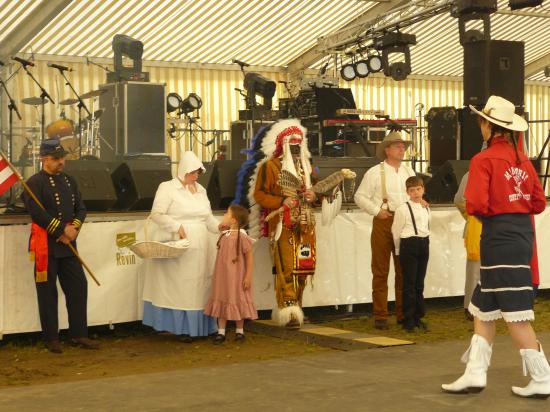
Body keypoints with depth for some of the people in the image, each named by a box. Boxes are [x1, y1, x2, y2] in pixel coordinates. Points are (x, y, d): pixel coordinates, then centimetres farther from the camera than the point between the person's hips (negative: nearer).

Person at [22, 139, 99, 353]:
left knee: (78, 286, 5)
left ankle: (79, 335, 13)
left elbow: (80, 208, 12)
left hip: (68, 245, 6)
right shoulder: (35, 182, -7)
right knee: (48, 292, 2)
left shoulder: (69, 180, 14)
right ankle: (51, 339, 11)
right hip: (46, 245, -6)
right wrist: (62, 231, -15)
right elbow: (37, 213, -17)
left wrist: (74, 228, -7)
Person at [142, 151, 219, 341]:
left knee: (200, 287, 6)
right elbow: (156, 214, -11)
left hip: (200, 249, 6)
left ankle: (198, 326, 13)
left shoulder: (201, 190, 17)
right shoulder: (167, 188, -3)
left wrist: (220, 228, 5)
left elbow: (208, 218, 21)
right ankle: (182, 327, -1)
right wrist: (177, 226, -21)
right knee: (178, 287, -5)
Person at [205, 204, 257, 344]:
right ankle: (221, 332, 14)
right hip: (223, 276, 6)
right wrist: (217, 274, 15)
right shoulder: (224, 235, 5)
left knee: (237, 301, 7)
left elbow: (249, 257, -13)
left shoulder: (241, 236, -16)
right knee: (222, 301, 8)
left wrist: (248, 276, -15)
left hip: (237, 277, -6)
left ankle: (239, 331, 21)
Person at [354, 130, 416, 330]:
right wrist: (376, 210, -10)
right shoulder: (375, 172, -1)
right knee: (380, 271, -1)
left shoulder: (409, 171, 15)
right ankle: (380, 316, 2)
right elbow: (360, 196, -1)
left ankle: (403, 314, 16)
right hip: (383, 222, -5)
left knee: (404, 271, 8)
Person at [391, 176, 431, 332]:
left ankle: (418, 317, 19)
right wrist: (400, 250, 2)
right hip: (409, 244, -6)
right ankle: (409, 320, 3)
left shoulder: (426, 209, 11)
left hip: (424, 244, 6)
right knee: (409, 284, -3)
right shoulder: (403, 209, -8)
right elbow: (396, 231, -3)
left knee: (419, 283, 12)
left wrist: (424, 242, 10)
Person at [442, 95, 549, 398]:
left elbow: (476, 205, -18)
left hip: (500, 238, -8)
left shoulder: (484, 160, -11)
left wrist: (491, 211, 3)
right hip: (522, 234, 8)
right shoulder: (522, 159, 10)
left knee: (515, 313, -2)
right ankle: (475, 373, 17)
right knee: (484, 307, 15)